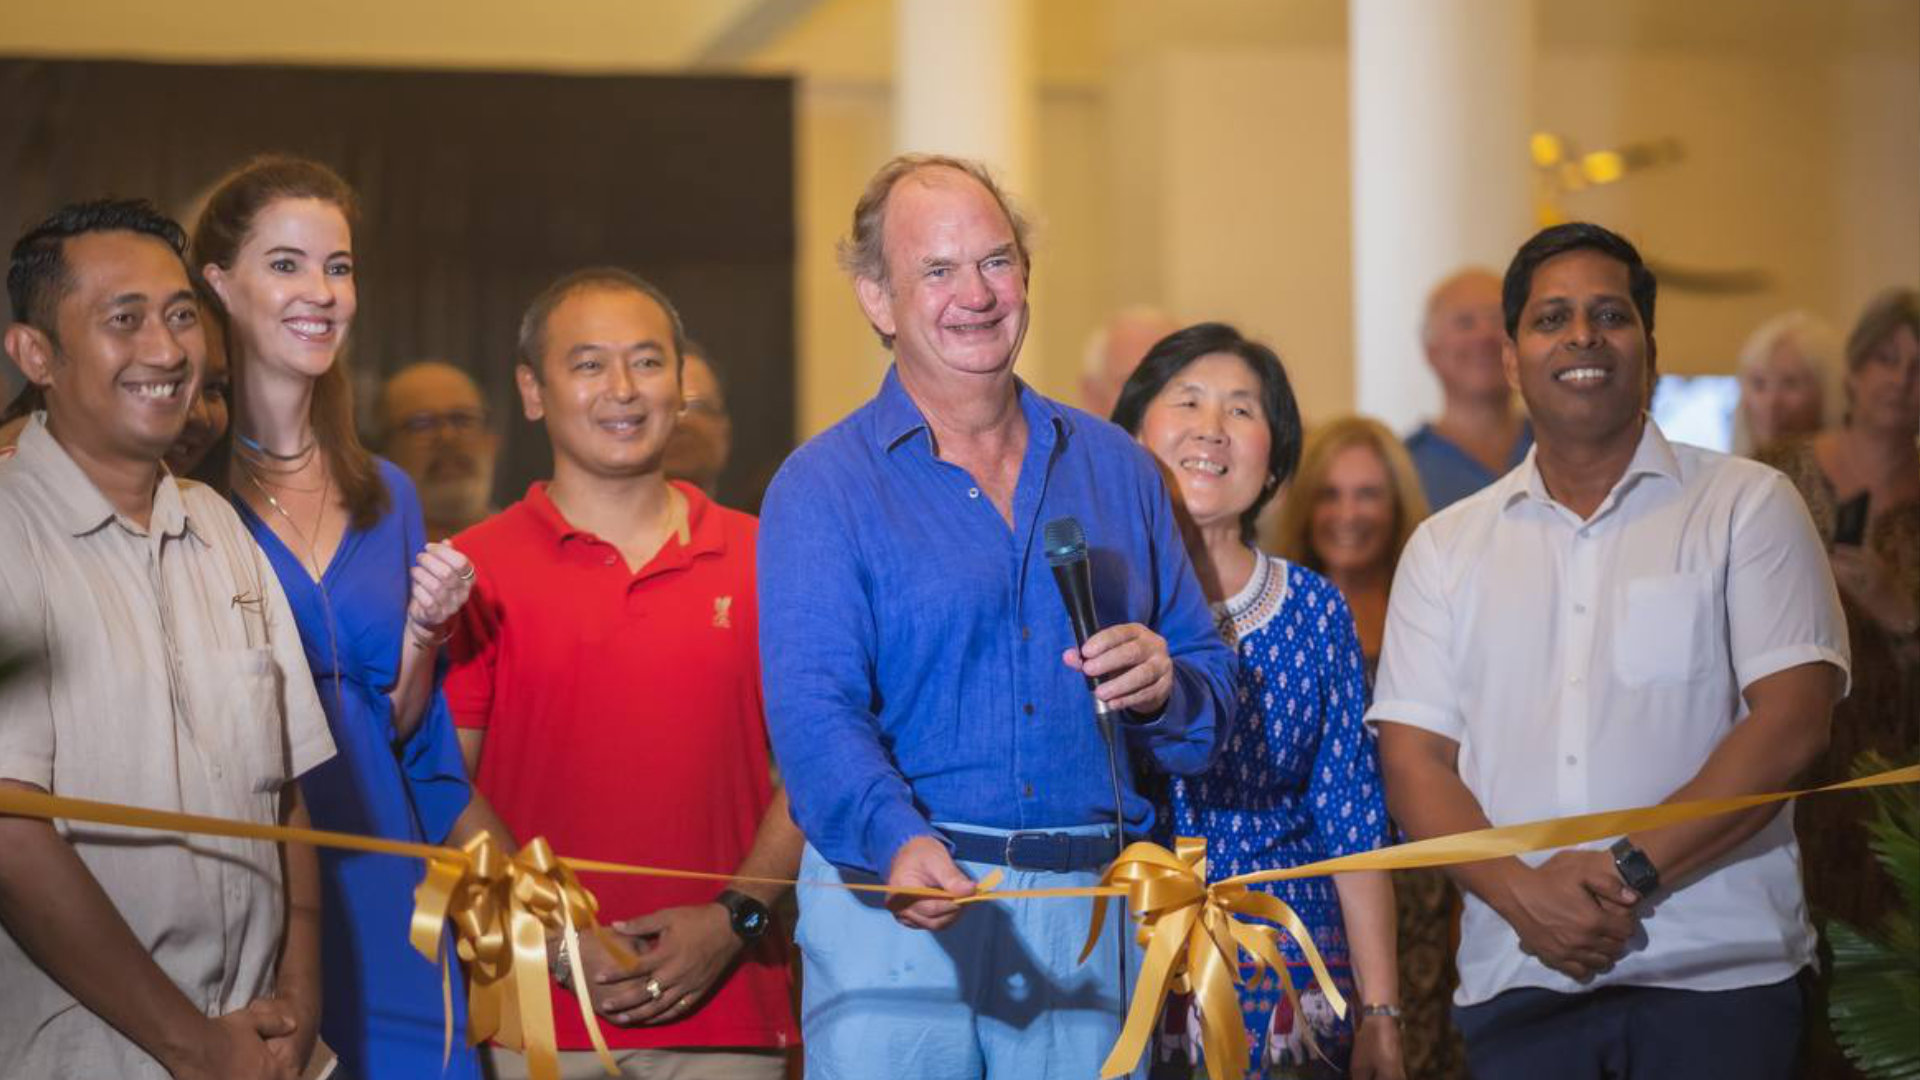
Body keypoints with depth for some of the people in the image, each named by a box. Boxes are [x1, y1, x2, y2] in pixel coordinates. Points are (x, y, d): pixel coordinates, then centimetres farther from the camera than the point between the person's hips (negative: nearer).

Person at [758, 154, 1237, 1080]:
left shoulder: (1114, 468, 13)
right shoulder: (821, 488, 1)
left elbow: (1212, 680, 15)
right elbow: (814, 711, -12)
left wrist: (1163, 689, -8)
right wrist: (899, 841, -30)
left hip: (1088, 921, 3)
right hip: (896, 907, -3)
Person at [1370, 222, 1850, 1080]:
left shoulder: (1748, 506, 4)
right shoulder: (1446, 547, 12)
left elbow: (1791, 724, -6)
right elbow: (1413, 758, 5)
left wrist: (1632, 871, -15)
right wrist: (1522, 893, -12)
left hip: (1716, 976, -2)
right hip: (1516, 983, 2)